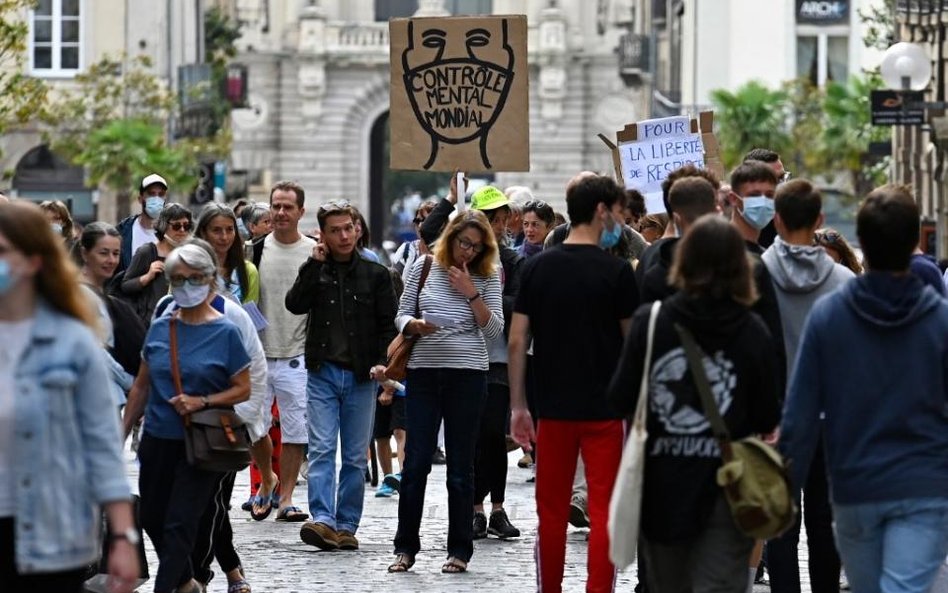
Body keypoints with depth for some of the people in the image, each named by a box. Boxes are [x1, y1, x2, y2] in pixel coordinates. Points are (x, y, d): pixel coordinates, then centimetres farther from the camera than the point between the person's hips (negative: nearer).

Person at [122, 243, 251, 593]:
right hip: (157, 439, 5)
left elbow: (243, 389, -6)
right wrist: (123, 431, 12)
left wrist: (202, 402, -19)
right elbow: (142, 386, 13)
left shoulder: (225, 333, -8)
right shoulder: (159, 329, 5)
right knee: (152, 520, 15)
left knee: (180, 524, -7)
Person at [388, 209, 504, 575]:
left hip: (468, 374, -1)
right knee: (416, 461, 0)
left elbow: (495, 330, -3)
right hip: (423, 371, 1)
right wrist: (414, 325, -14)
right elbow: (402, 316, 8)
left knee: (461, 465, 4)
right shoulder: (424, 267, 5)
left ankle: (460, 549, 11)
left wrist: (471, 293, -12)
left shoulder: (487, 277, 2)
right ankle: (405, 546, 8)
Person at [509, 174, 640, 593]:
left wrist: (518, 406, 7)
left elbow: (517, 341, 1)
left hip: (553, 406, 3)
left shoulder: (537, 268, 2)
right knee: (604, 511, -1)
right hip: (605, 408, -3)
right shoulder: (616, 271, -8)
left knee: (552, 510, 11)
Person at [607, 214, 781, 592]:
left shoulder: (649, 322, -5)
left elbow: (620, 400, -4)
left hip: (662, 486, 2)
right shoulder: (753, 332, -6)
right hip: (727, 488, -2)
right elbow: (767, 420, -4)